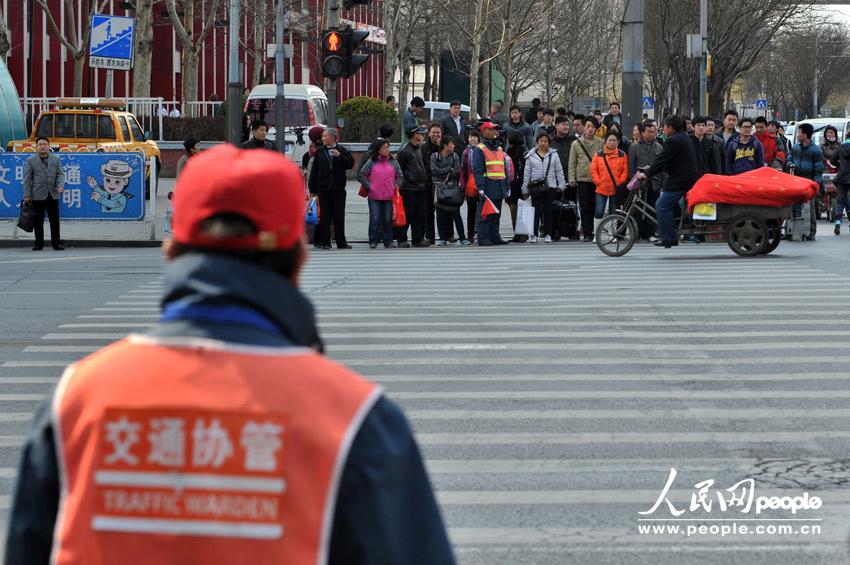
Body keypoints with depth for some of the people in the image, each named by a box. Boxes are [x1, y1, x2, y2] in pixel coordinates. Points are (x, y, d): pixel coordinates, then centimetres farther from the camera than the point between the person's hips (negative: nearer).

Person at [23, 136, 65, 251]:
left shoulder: (56, 159, 10)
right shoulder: (30, 160, 3)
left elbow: (60, 174, 6)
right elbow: (27, 178, 1)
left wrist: (60, 185, -14)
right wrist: (27, 195, -6)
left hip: (53, 195, 2)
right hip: (38, 196, -2)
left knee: (55, 220, 3)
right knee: (38, 221, 1)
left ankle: (56, 243, 10)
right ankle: (39, 244, 8)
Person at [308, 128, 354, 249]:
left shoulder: (342, 151, 4)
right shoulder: (320, 152, 8)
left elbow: (350, 164, -4)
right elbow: (314, 171, 6)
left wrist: (339, 156, -16)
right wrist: (312, 189, 1)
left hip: (338, 189, -1)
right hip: (323, 189, 1)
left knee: (339, 216, 4)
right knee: (325, 216, 1)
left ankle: (341, 242, 9)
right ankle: (325, 242, 6)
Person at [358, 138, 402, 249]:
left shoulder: (393, 162, 7)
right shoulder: (371, 162, -1)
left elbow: (399, 176, 16)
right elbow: (361, 175, 3)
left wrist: (395, 186, 3)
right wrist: (369, 186, -2)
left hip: (389, 196, 2)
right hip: (374, 196, -2)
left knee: (388, 219, 7)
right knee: (375, 219, -1)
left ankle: (388, 241, 14)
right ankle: (373, 241, 6)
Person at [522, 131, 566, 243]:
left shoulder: (553, 155, 8)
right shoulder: (531, 156, 7)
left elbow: (559, 171, 11)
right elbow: (526, 173, 8)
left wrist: (561, 185, 4)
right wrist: (525, 189, 5)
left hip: (550, 186, 0)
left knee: (548, 211, 2)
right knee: (536, 211, -2)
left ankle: (547, 234, 7)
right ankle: (534, 234, 2)